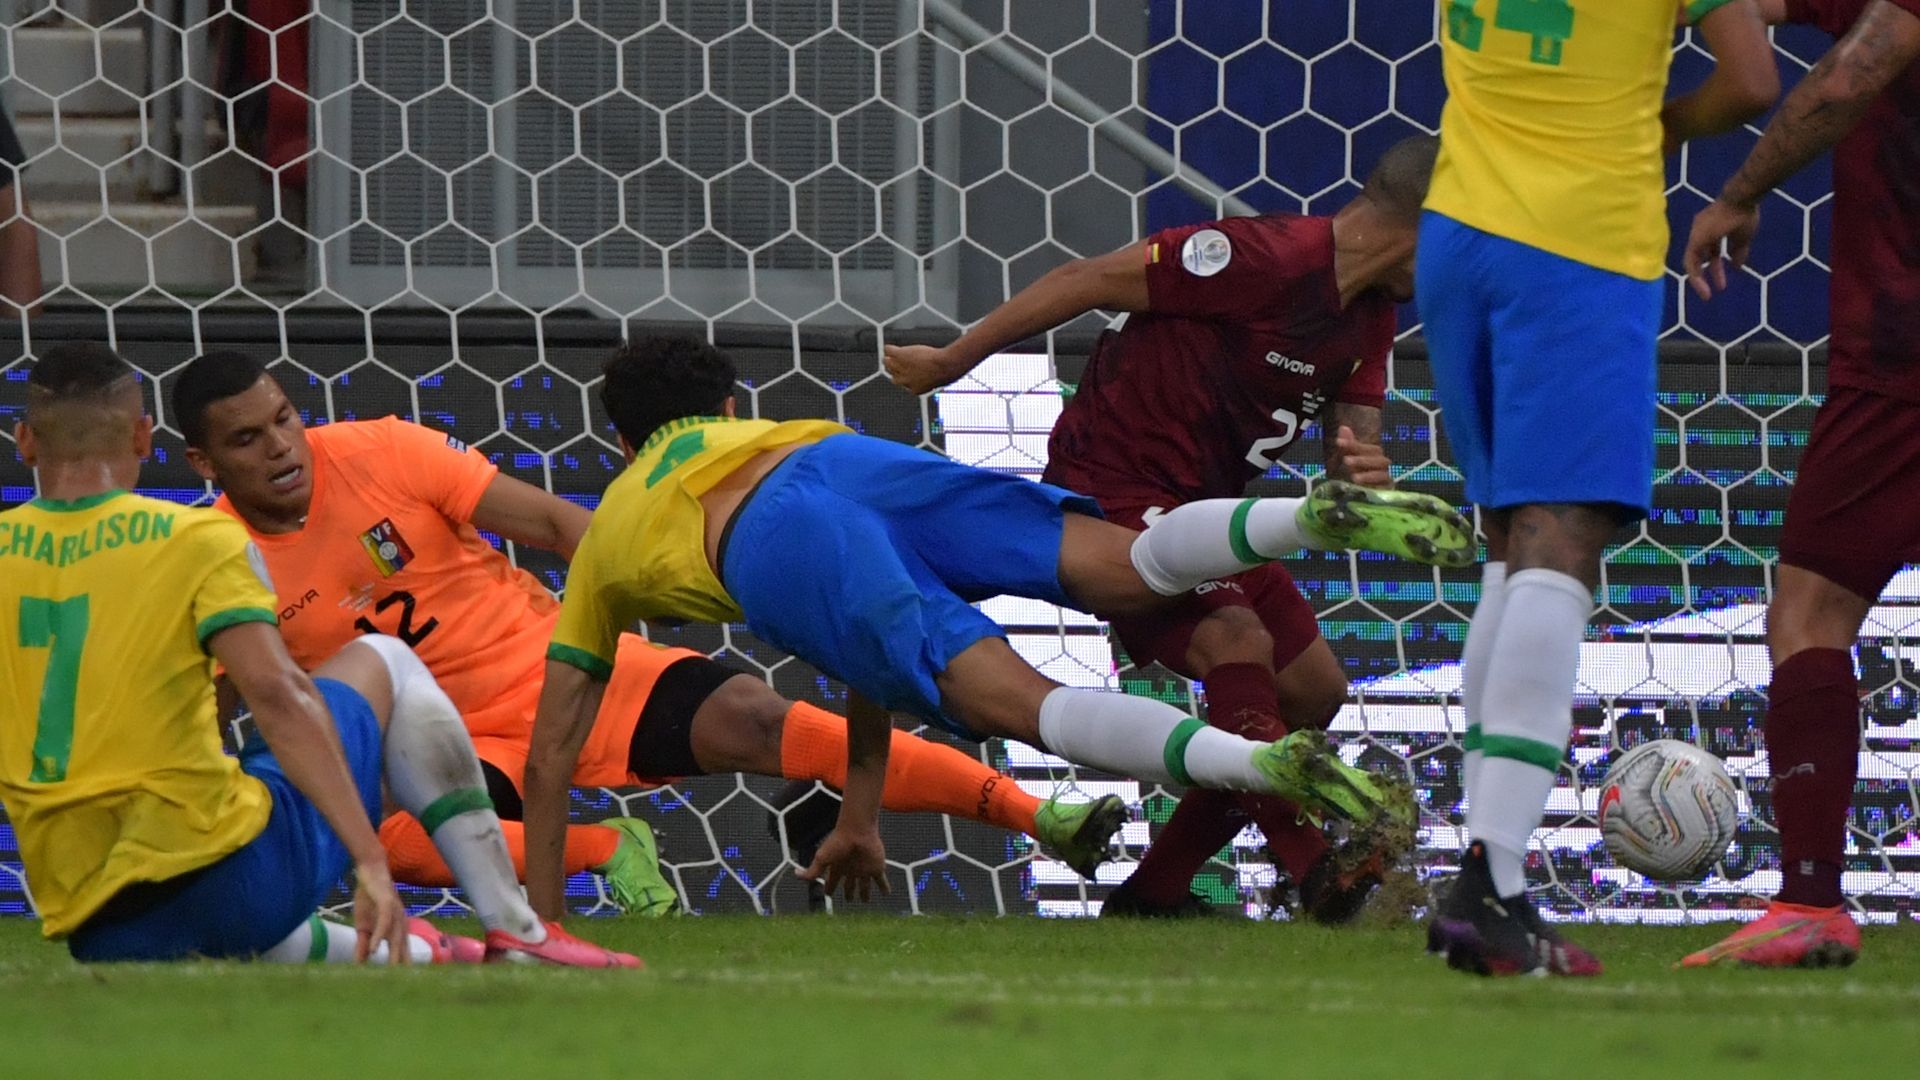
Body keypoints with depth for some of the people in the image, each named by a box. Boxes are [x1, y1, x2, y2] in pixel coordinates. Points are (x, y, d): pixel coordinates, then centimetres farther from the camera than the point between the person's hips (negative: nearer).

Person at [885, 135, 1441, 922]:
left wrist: (1361, 472, -17)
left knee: (1314, 690, 7)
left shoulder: (1371, 315, 6)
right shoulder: (1267, 259, -23)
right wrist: (951, 361, -9)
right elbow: (1087, 282, -17)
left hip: (1203, 504, 10)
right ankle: (1313, 873, -35)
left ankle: (1156, 890, 13)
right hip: (1114, 491, -10)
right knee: (1238, 643, -29)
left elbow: (1353, 436, 11)